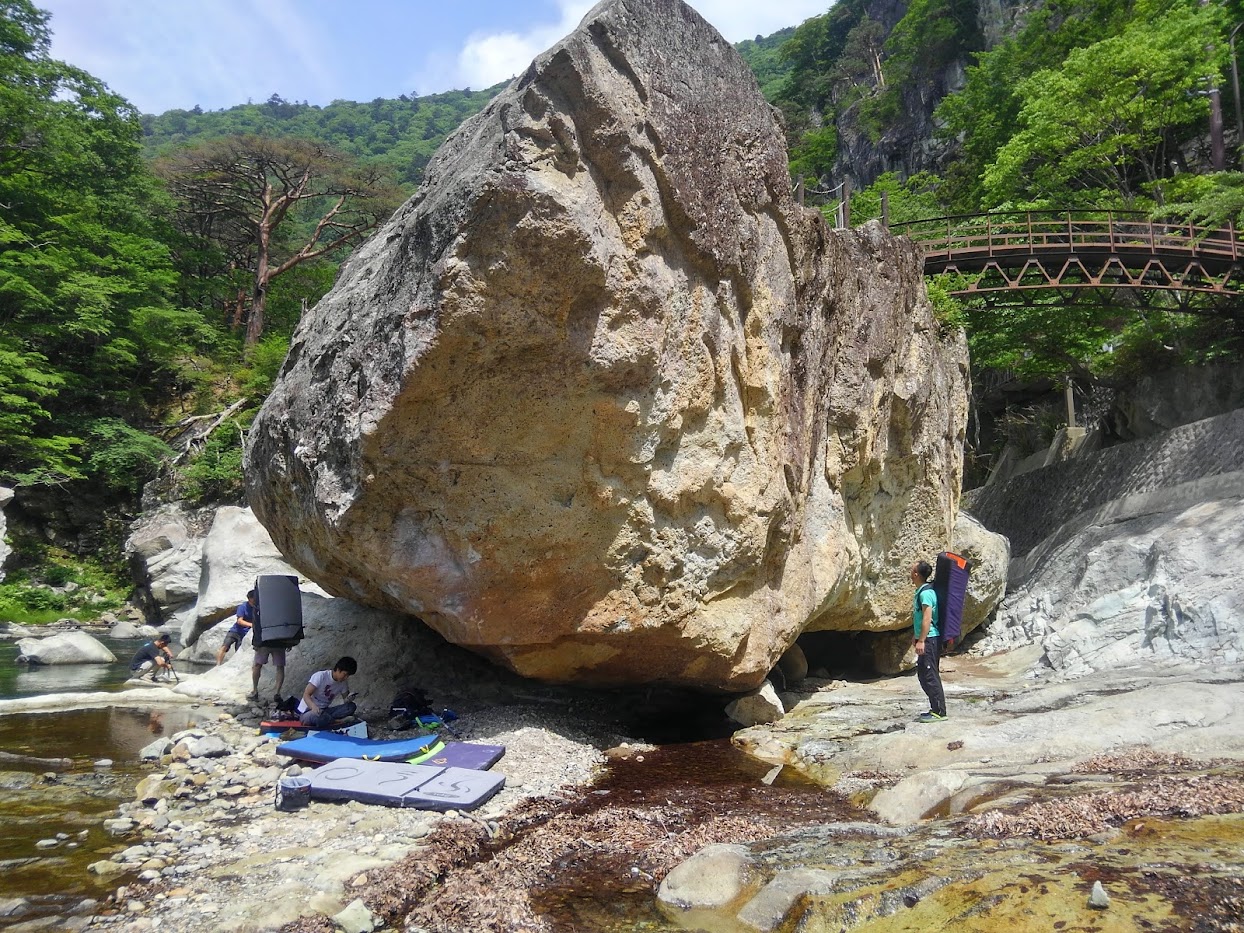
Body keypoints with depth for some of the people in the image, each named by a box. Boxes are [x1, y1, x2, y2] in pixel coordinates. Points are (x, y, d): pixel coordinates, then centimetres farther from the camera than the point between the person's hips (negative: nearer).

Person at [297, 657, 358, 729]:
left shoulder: (343, 682, 2)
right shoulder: (320, 676, -16)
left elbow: (345, 698, 8)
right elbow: (306, 695, -20)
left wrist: (349, 698, -18)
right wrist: (313, 706, -41)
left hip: (324, 711, 6)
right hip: (307, 712, -6)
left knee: (351, 706, -16)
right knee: (320, 717, -41)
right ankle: (337, 721, -12)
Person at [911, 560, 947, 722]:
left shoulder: (926, 592, -17)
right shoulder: (921, 591, 14)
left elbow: (927, 618, -23)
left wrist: (921, 640, -23)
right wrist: (916, 636, 28)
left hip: (929, 639, -10)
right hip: (927, 638, 10)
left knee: (930, 676, -6)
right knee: (924, 674, 14)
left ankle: (939, 712, -1)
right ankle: (935, 709, 20)